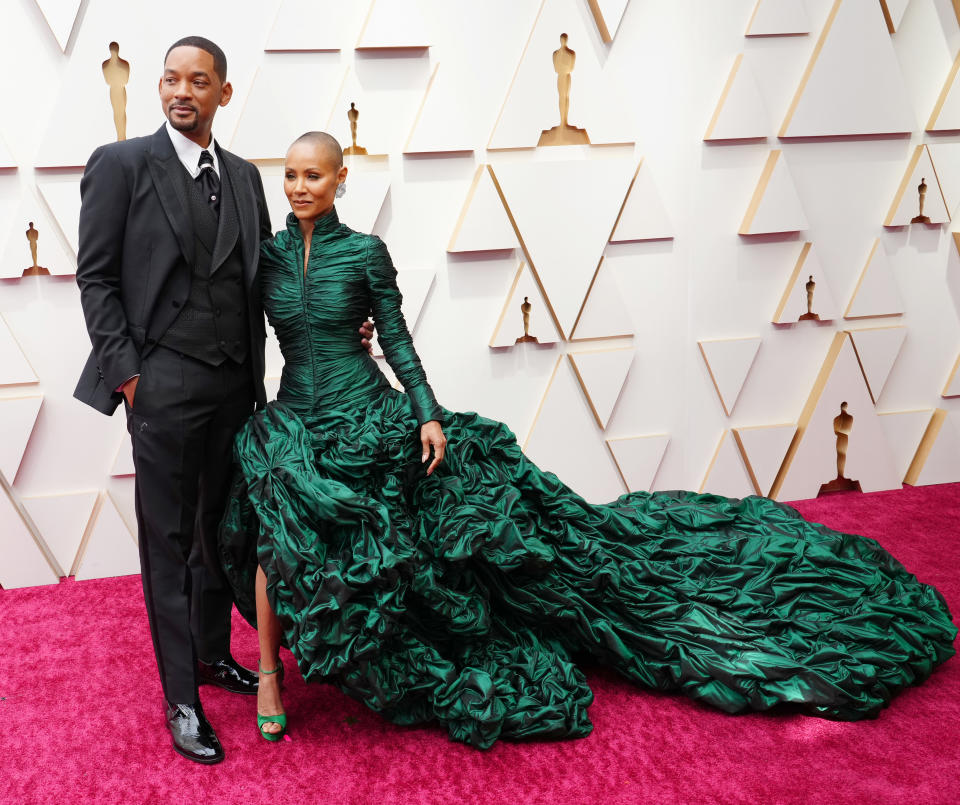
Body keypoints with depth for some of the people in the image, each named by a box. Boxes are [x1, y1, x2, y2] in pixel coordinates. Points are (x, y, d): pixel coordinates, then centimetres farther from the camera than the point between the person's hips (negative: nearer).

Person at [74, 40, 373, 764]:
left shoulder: (244, 176, 11)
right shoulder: (121, 164, -3)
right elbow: (96, 277, -4)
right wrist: (126, 370, -10)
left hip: (234, 382, 5)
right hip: (164, 385, -5)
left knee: (220, 529, 17)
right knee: (168, 542, 3)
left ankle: (214, 653, 36)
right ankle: (181, 700, 14)